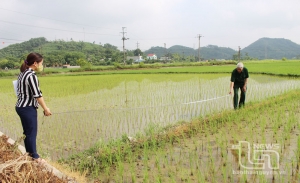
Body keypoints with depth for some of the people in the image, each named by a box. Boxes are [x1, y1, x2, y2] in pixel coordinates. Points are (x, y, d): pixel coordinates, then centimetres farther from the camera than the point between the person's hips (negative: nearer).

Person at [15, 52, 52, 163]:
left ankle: (29, 153, 32)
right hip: (28, 108, -9)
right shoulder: (31, 75, -20)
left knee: (27, 131, 19)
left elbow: (24, 91, 10)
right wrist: (45, 108, -11)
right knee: (32, 132, 2)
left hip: (21, 106, 9)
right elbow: (37, 95, -19)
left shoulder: (22, 73, 9)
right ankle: (35, 157, 14)